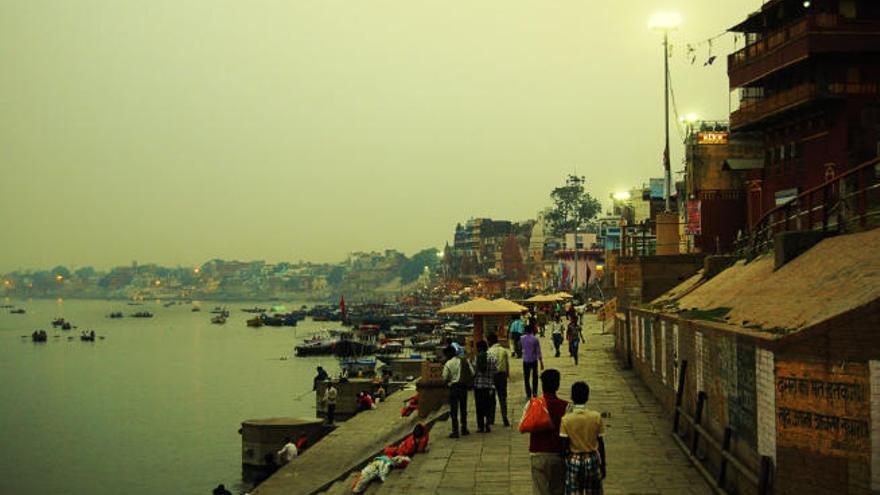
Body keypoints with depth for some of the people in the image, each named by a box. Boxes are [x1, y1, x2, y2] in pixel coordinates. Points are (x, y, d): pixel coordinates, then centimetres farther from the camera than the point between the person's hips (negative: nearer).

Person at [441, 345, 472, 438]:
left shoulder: (448, 364, -10)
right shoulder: (464, 361, 0)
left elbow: (445, 378, -10)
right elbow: (472, 373, 0)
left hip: (453, 387, -4)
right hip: (464, 386, 4)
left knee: (454, 410, 2)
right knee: (463, 409, 17)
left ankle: (455, 431, -2)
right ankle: (464, 429, 23)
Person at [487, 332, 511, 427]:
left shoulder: (490, 351, -11)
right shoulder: (504, 351, 3)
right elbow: (507, 364, 4)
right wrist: (507, 374, 13)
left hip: (493, 375, -3)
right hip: (503, 375, 4)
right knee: (503, 398, 7)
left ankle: (491, 419, 14)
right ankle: (504, 417, -6)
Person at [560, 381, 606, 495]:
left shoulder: (566, 419, -11)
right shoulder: (596, 417, -8)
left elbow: (564, 446, -10)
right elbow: (601, 444, -3)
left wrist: (564, 464, 2)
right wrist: (603, 466, 8)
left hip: (573, 461, -1)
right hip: (592, 459, 1)